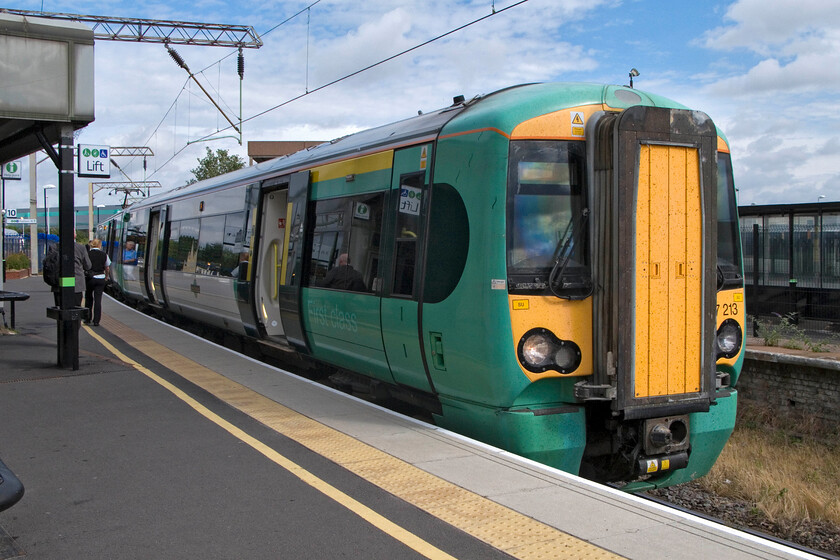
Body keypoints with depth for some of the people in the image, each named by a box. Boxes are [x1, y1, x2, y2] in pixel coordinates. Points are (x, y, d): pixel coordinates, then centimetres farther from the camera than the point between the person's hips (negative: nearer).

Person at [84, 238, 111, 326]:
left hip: (90, 278, -1)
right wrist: (106, 277, 24)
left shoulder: (87, 254, -5)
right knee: (98, 299, 2)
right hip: (101, 279, 1)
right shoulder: (104, 255, 1)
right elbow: (107, 268, 9)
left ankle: (87, 319, 18)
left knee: (88, 298, 15)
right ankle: (96, 321, -1)